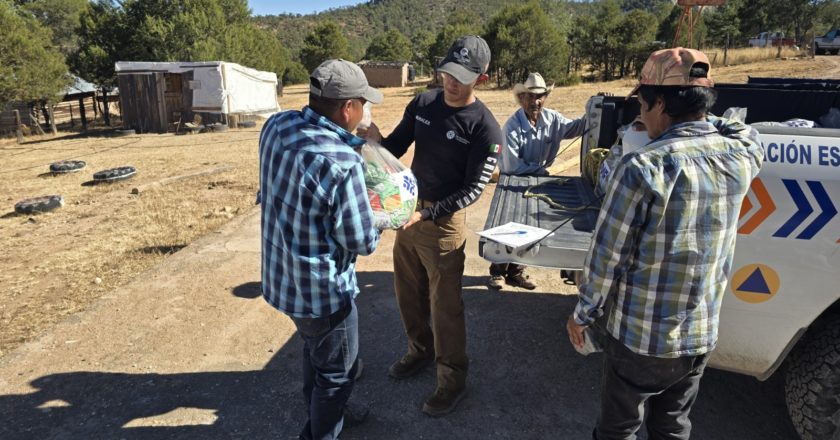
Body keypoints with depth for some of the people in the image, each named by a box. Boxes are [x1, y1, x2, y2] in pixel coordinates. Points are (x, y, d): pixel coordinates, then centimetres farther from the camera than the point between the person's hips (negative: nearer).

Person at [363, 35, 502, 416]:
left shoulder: (485, 128, -15)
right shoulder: (422, 103, 1)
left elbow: (473, 189, -16)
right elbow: (395, 149, 8)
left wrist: (427, 214, -26)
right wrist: (376, 139, -14)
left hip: (444, 221, -6)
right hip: (407, 210, 6)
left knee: (445, 304, 4)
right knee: (408, 292, 18)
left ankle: (452, 379, 24)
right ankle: (420, 351, 42)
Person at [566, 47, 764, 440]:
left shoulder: (642, 168, -24)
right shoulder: (740, 155, -6)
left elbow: (606, 258, -17)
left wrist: (582, 315, -4)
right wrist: (703, 118, 17)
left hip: (640, 338, -5)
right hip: (702, 337, 6)